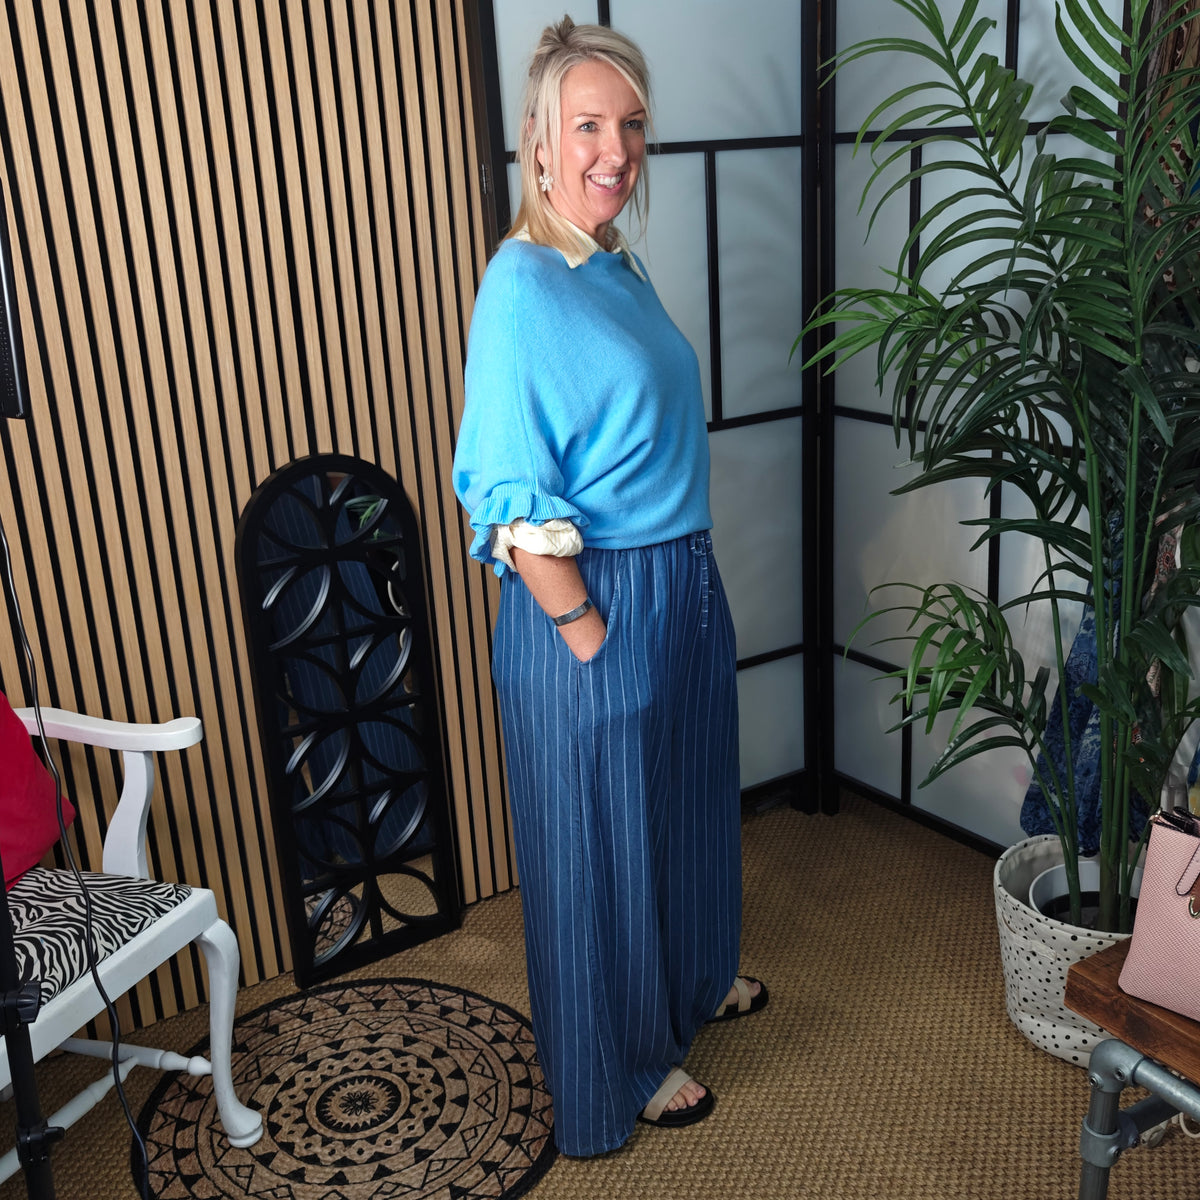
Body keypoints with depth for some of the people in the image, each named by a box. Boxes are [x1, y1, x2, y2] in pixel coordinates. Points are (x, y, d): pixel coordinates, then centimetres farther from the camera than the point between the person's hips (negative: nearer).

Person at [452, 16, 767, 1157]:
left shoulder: (619, 268, 8)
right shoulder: (522, 285, -20)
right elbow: (512, 503, -23)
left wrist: (686, 591, 16)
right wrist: (586, 632, -18)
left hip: (682, 584, 9)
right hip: (595, 602, -9)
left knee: (684, 797, 25)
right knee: (600, 837, 9)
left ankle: (692, 977, 50)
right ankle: (619, 1065, 31)